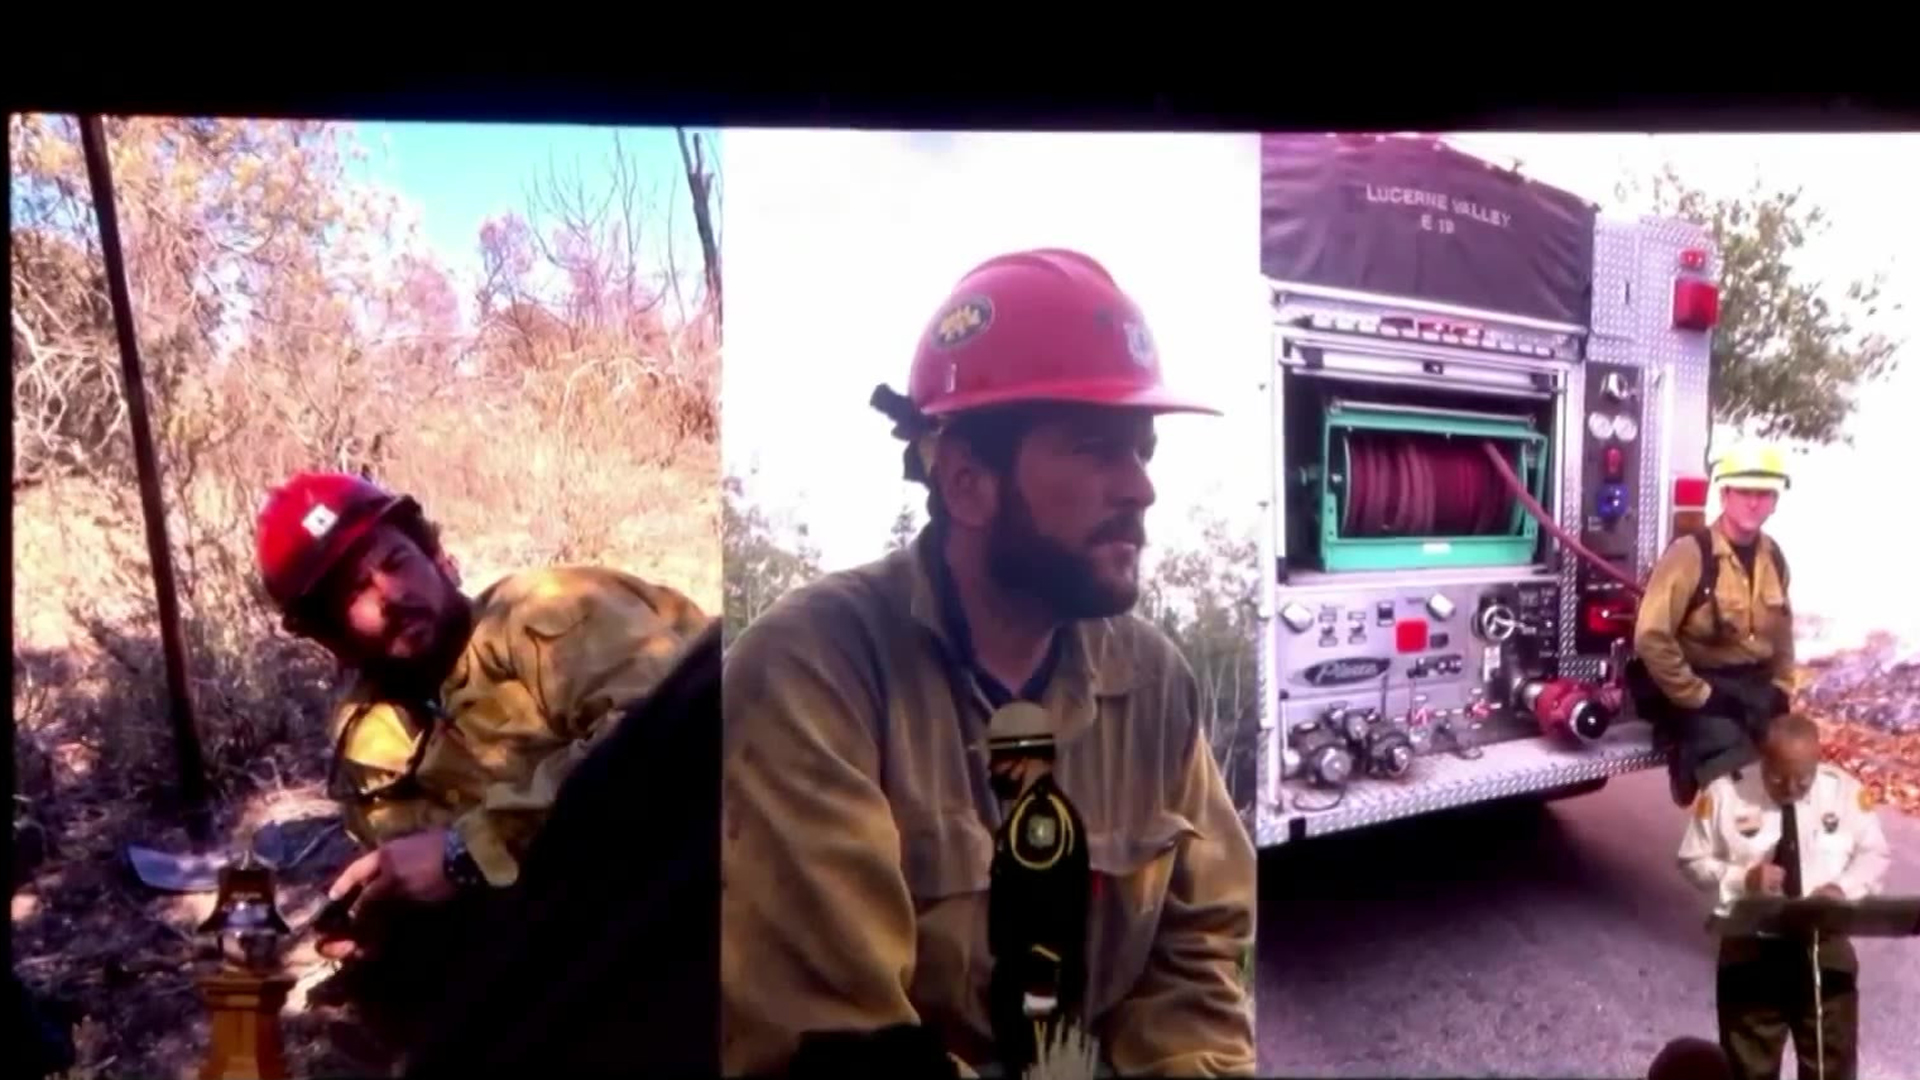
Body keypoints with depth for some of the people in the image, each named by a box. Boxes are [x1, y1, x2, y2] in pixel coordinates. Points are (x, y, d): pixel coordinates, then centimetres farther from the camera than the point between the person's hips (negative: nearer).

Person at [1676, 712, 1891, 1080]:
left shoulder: (1845, 790, -2)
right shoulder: (1724, 794, -7)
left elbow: (1876, 855, 6)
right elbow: (1694, 861, -1)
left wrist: (1844, 888, -14)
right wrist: (1742, 879, -19)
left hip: (1827, 946, 2)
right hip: (1750, 949, -1)